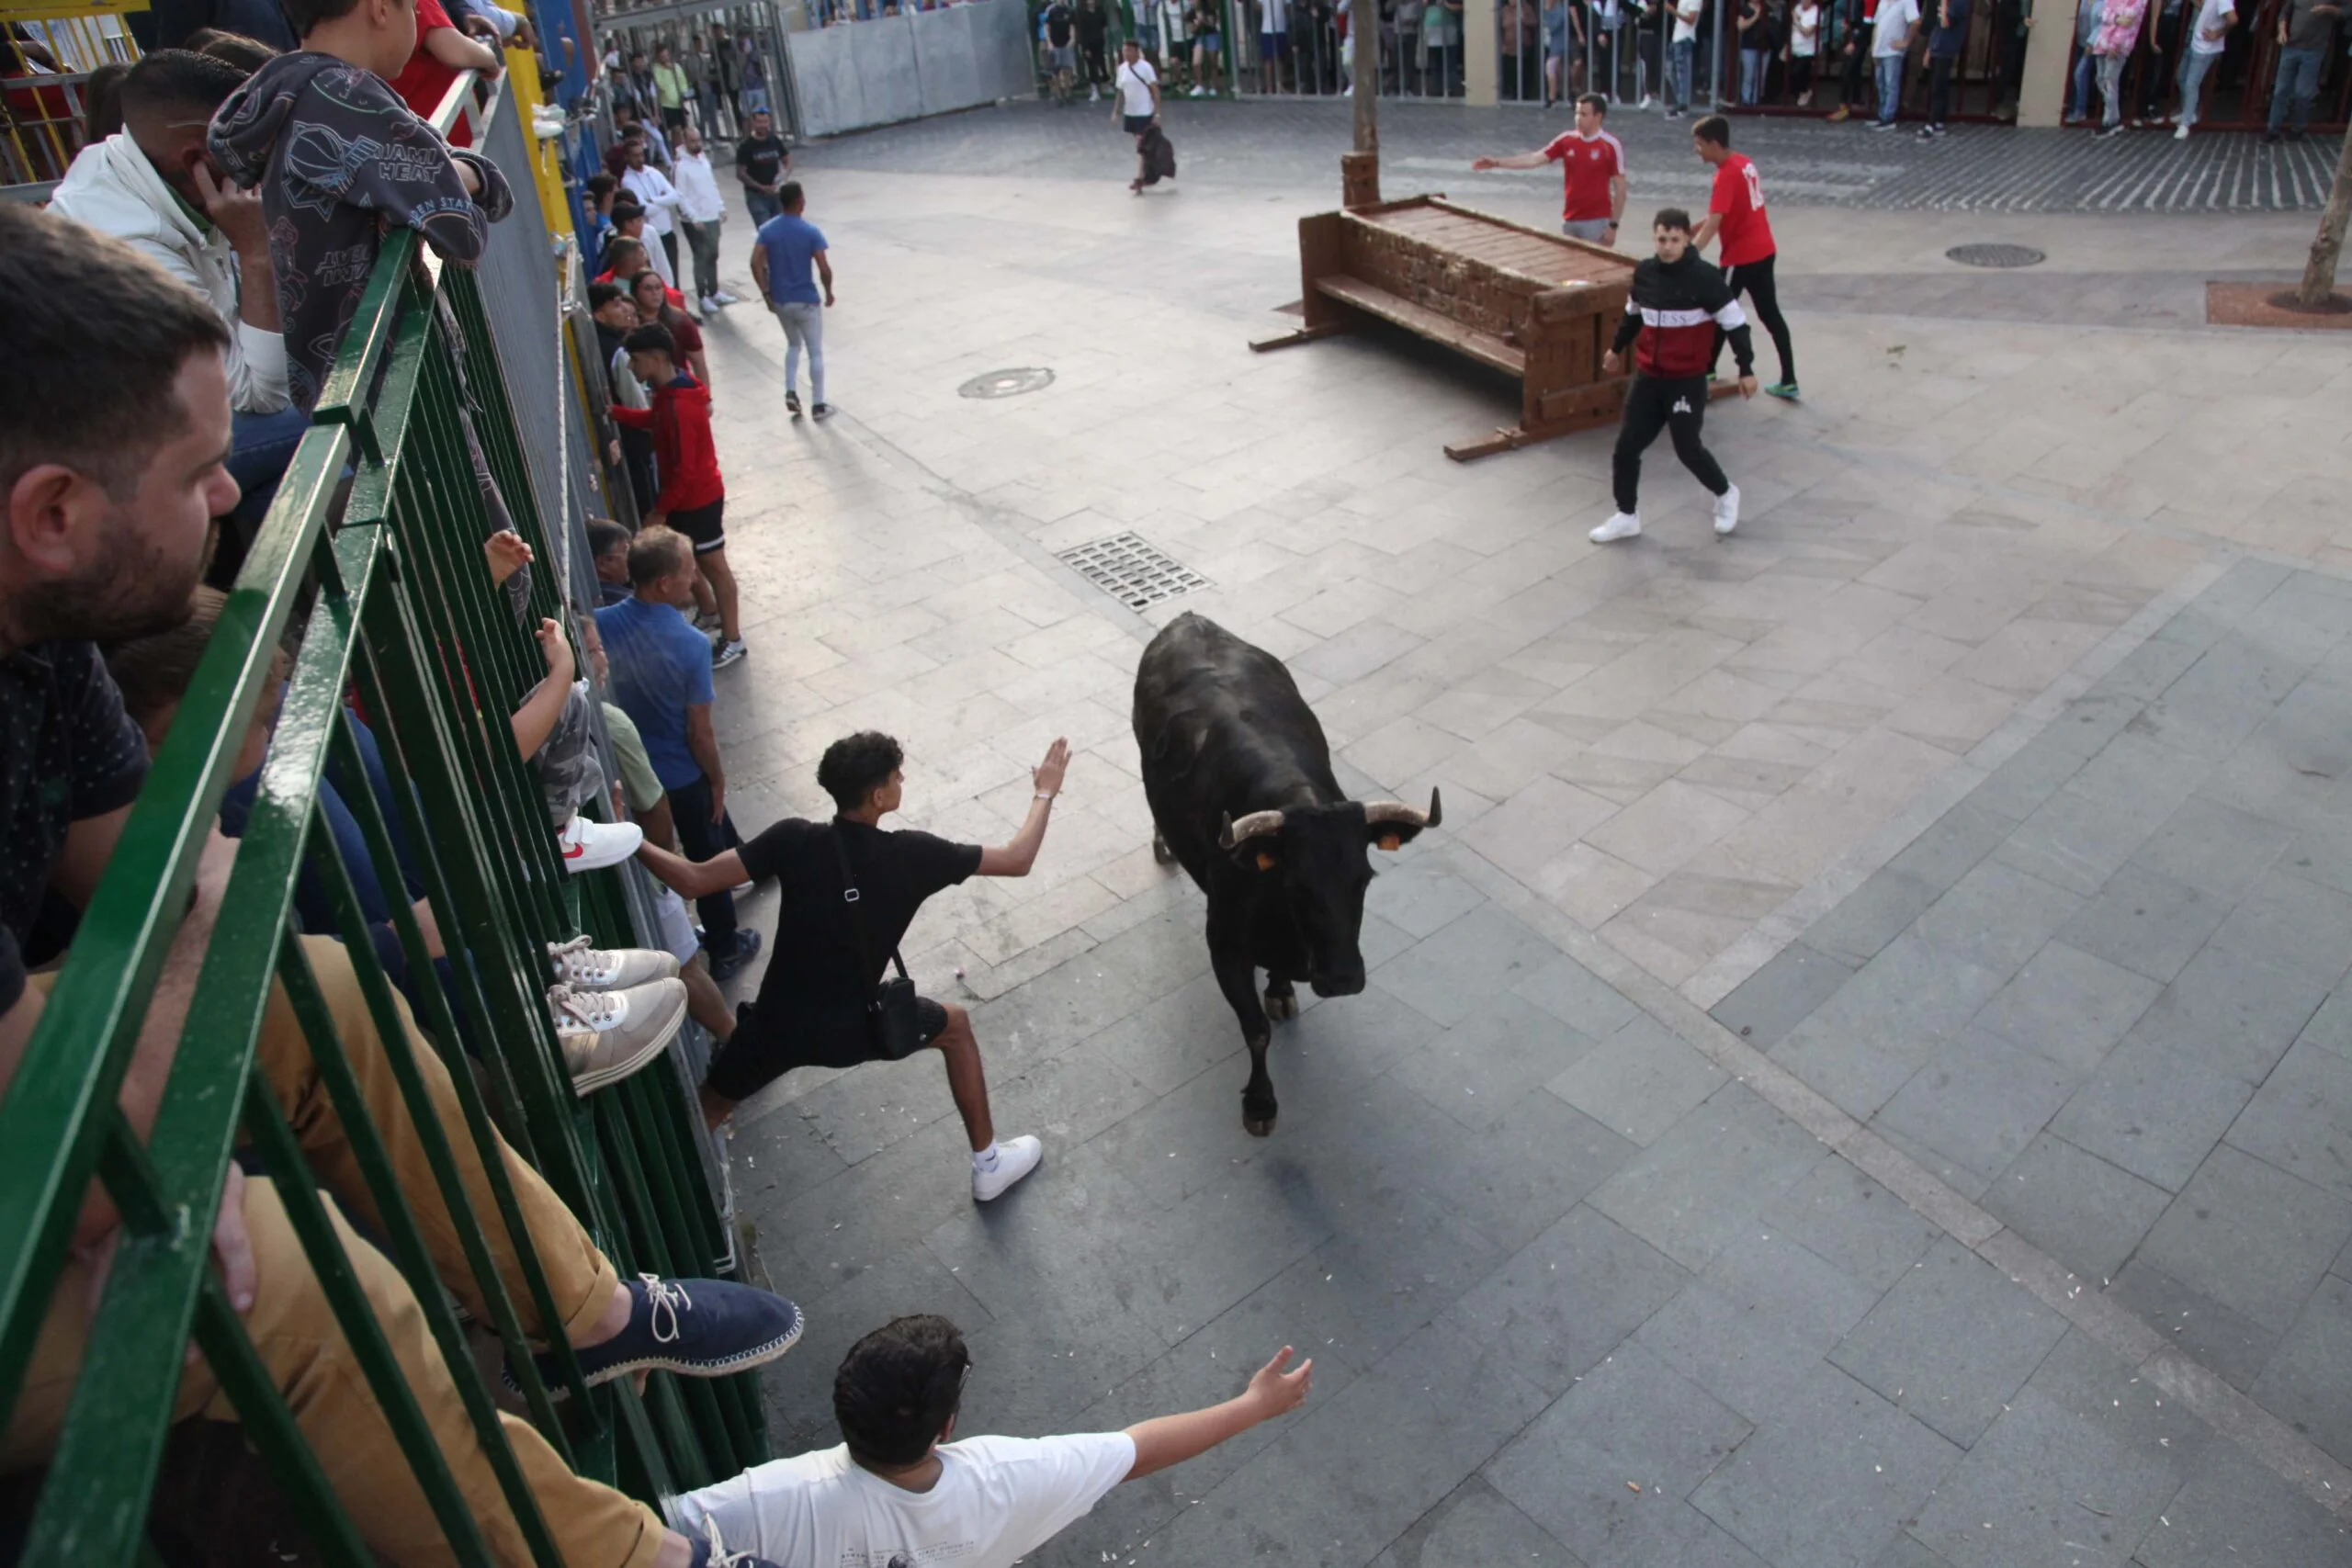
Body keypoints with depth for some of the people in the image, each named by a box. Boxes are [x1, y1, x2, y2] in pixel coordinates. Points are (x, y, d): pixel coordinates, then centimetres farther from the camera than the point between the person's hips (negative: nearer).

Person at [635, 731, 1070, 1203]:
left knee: (710, 1107, 27)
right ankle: (989, 1165, 33)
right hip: (854, 1026, -1)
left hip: (778, 1022, 1)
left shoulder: (794, 840, -16)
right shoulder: (911, 854, -17)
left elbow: (692, 881, -19)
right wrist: (1045, 793, 7)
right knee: (956, 1027, 25)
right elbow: (1016, 860, -8)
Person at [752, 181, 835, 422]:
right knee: (815, 352, 9)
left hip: (779, 300, 4)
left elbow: (755, 263, -8)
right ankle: (818, 405, 12)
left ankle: (790, 392, 12)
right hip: (805, 300, -4)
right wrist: (829, 292, 2)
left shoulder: (767, 230, -2)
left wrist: (766, 292, 1)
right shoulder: (810, 231, -13)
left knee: (793, 344, 26)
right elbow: (824, 269, -16)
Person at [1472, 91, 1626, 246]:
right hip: (1569, 220, 5)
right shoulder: (1566, 140, 2)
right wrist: (1497, 162, -14)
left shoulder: (1611, 146, -10)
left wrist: (1613, 225, -11)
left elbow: (1620, 188, -7)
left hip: (1596, 222, -5)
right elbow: (1534, 159, -5)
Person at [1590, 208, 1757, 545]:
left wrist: (1746, 368, -10)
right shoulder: (1644, 272, 0)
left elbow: (1734, 322, -9)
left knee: (1688, 448, 1)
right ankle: (1627, 516, 20)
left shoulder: (1705, 277, -15)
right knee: (1627, 446, 3)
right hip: (1647, 377, 5)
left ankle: (1725, 495, 29)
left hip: (1687, 381, -5)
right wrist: (1617, 348, 32)